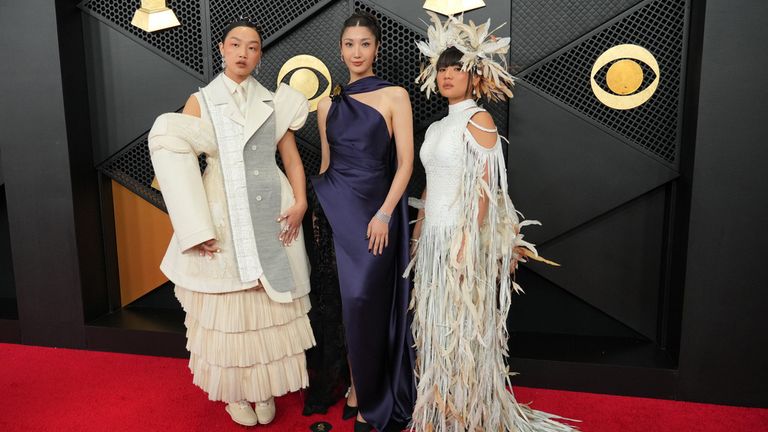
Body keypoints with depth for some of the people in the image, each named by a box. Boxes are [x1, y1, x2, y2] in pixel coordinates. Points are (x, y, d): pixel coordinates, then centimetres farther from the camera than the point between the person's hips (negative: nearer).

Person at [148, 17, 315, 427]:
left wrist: (300, 202, -8)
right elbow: (176, 164, -4)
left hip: (271, 216, 2)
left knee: (270, 306, 6)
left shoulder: (274, 102, 9)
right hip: (223, 219, -2)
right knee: (228, 309, 5)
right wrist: (196, 228, -11)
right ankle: (236, 390, 24)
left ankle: (265, 387, 24)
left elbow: (292, 158, 8)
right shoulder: (200, 101, 2)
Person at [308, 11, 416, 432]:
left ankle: (370, 398, 19)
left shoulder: (394, 96, -1)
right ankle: (357, 384, 28)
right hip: (334, 208, 4)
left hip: (374, 208, -4)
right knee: (338, 298, 7)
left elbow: (405, 162, -6)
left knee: (364, 300, -1)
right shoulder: (328, 104, 11)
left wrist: (384, 214, -14)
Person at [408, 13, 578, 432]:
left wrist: (465, 242, -20)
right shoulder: (436, 128, 14)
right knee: (435, 325, 14)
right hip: (432, 238, 8)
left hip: (462, 237, -7)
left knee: (464, 325, 3)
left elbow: (484, 188, -15)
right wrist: (418, 235, 16)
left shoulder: (479, 120, -9)